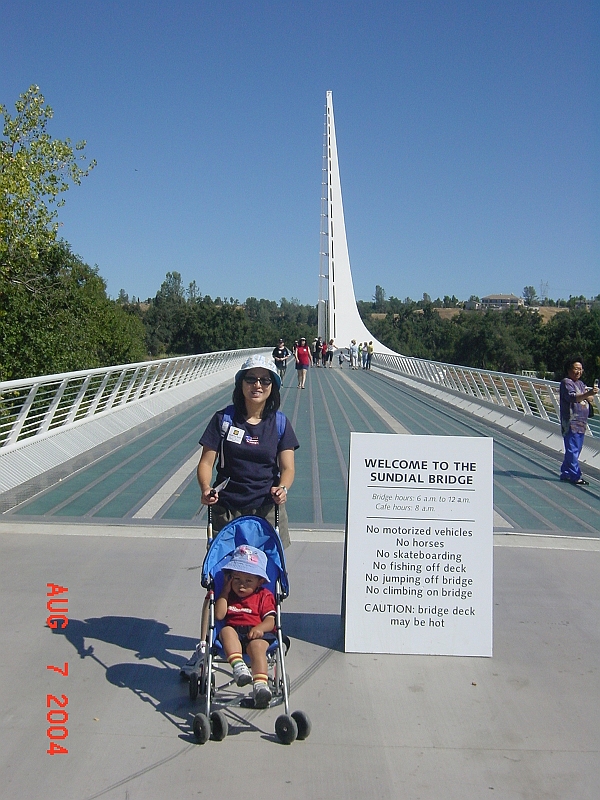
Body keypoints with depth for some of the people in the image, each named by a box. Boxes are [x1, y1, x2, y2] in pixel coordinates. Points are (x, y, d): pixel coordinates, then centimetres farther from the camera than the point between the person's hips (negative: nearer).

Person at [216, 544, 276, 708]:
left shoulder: (264, 596, 16)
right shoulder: (227, 595, 21)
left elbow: (270, 621, 4)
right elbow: (219, 615, 4)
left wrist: (260, 628, -19)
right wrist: (225, 591, 8)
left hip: (256, 634, -2)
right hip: (233, 632, 2)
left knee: (257, 646, -36)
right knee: (226, 631, -33)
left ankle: (260, 685, -54)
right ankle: (238, 665, -54)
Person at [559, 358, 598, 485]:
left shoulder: (581, 383, 20)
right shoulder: (566, 382, -8)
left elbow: (587, 399, 18)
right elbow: (572, 397, -24)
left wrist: (591, 393, -4)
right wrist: (588, 394, -38)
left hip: (581, 423, 9)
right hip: (570, 423, -9)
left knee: (575, 450, 13)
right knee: (573, 450, -9)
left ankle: (566, 473, 22)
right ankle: (575, 476, -9)